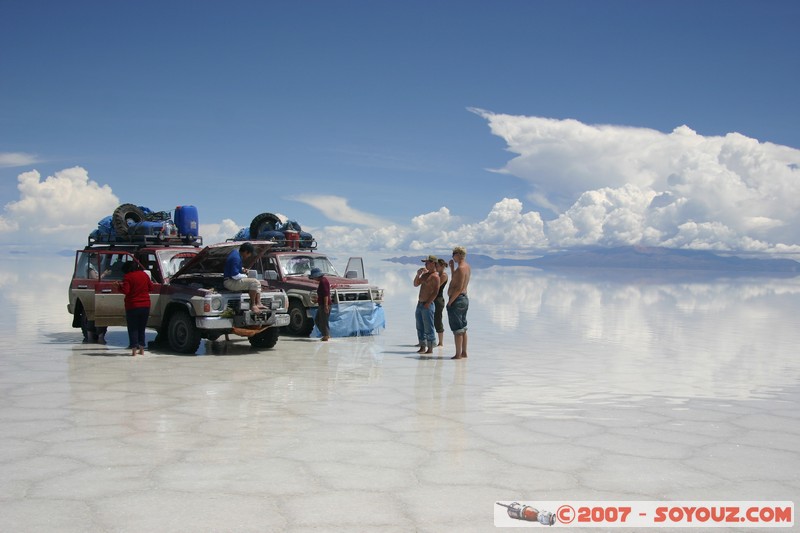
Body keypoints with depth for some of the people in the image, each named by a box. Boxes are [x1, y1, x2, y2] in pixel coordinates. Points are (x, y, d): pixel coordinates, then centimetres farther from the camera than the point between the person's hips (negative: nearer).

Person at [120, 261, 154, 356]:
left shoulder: (127, 277, -10)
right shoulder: (144, 274, 6)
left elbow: (125, 290, -17)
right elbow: (151, 288, 12)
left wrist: (120, 286, 1)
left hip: (132, 306, -5)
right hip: (145, 305, 5)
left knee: (133, 328, 3)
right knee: (142, 328, 14)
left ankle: (134, 349, -5)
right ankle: (142, 349, 13)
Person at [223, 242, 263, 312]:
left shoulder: (235, 253, 12)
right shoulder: (236, 258, -22)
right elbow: (235, 275, -25)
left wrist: (242, 270, 15)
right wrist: (245, 276, -8)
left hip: (233, 280, 11)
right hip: (230, 282, -11)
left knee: (258, 283, 10)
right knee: (254, 282, -24)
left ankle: (258, 303, -2)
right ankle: (252, 305, -18)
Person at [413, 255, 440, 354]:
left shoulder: (435, 276, -11)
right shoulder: (425, 274, 16)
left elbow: (436, 292, -17)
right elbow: (416, 284, 20)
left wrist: (427, 303, -20)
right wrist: (418, 274, 4)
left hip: (427, 305, -9)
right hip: (420, 304, 9)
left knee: (428, 328, -4)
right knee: (420, 327, 11)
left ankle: (430, 349, 1)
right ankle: (423, 347, 17)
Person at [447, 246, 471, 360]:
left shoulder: (461, 268, -18)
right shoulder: (467, 266, 12)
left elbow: (459, 288, -24)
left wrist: (450, 301, -19)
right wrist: (452, 267, 23)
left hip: (457, 300, -10)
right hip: (464, 299, 10)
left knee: (457, 330, -6)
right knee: (463, 329, 14)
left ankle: (458, 354, -4)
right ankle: (464, 353, 18)